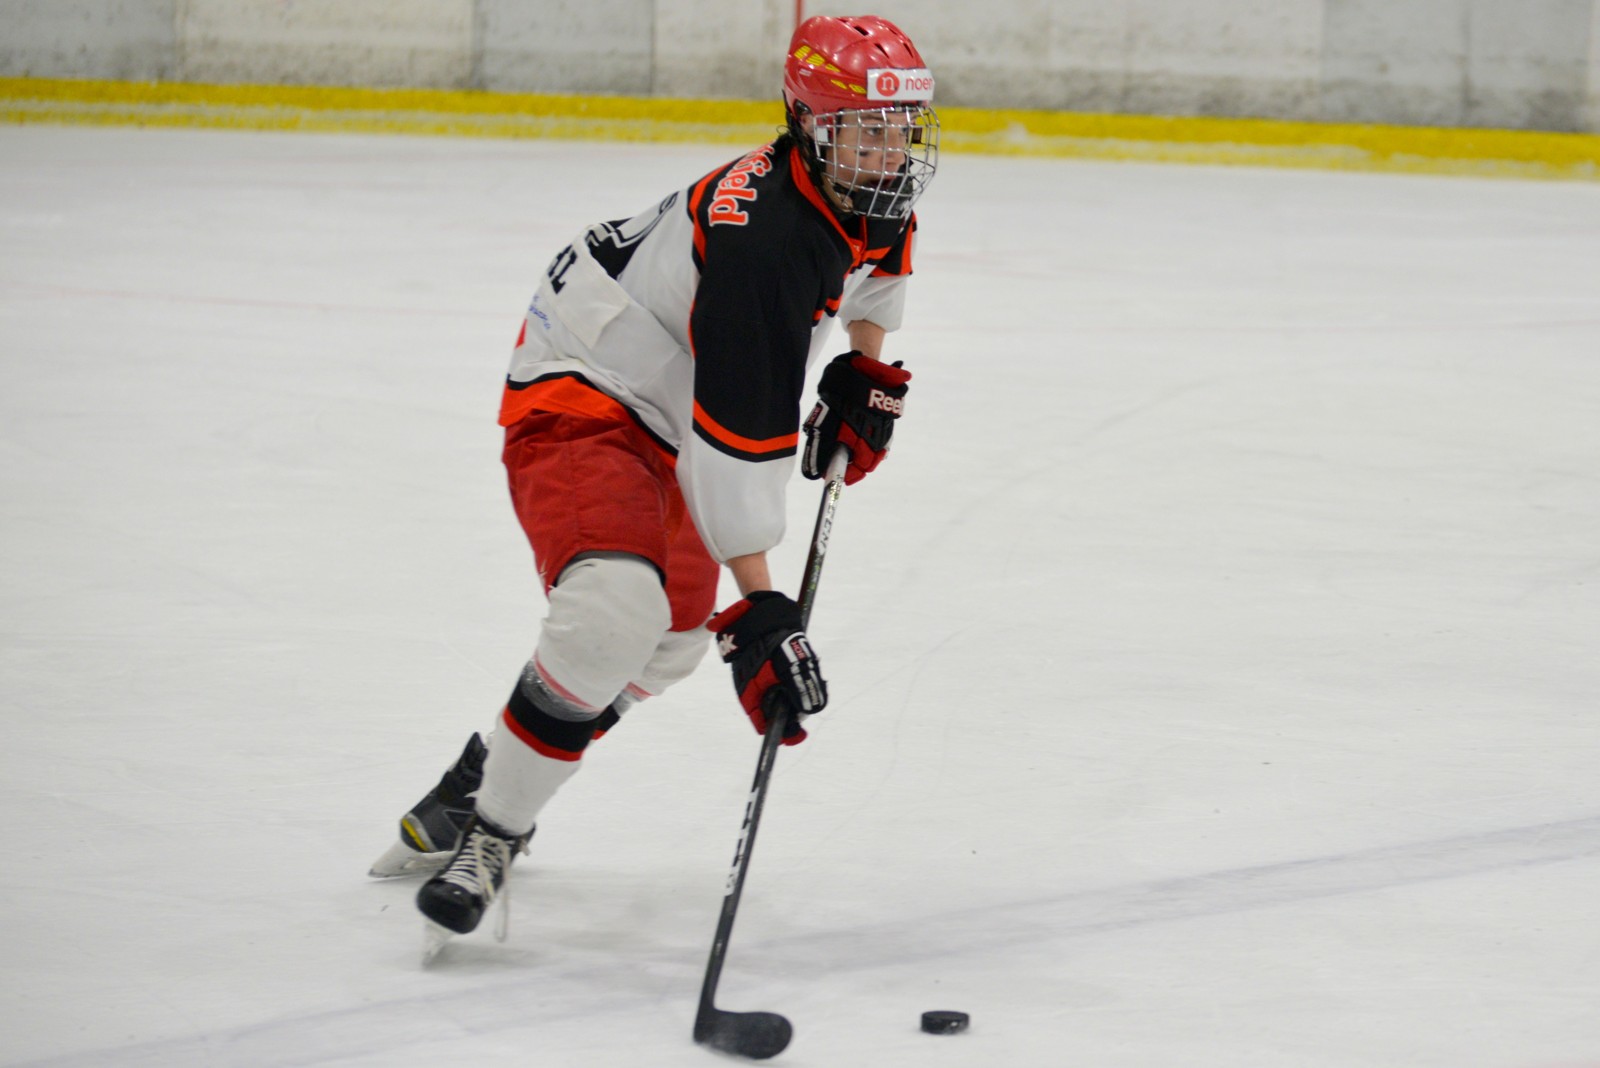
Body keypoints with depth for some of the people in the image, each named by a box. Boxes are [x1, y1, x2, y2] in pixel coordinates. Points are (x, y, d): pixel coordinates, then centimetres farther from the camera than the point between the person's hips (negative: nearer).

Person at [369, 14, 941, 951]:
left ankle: (481, 781, 38)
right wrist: (760, 609, -33)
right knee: (616, 610, -33)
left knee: (671, 643, 21)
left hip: (665, 415, 10)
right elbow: (739, 445, -34)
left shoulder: (875, 204, -3)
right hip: (580, 404, -10)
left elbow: (880, 254, 26)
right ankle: (487, 834, -19)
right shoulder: (765, 240, -32)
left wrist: (869, 368, 13)